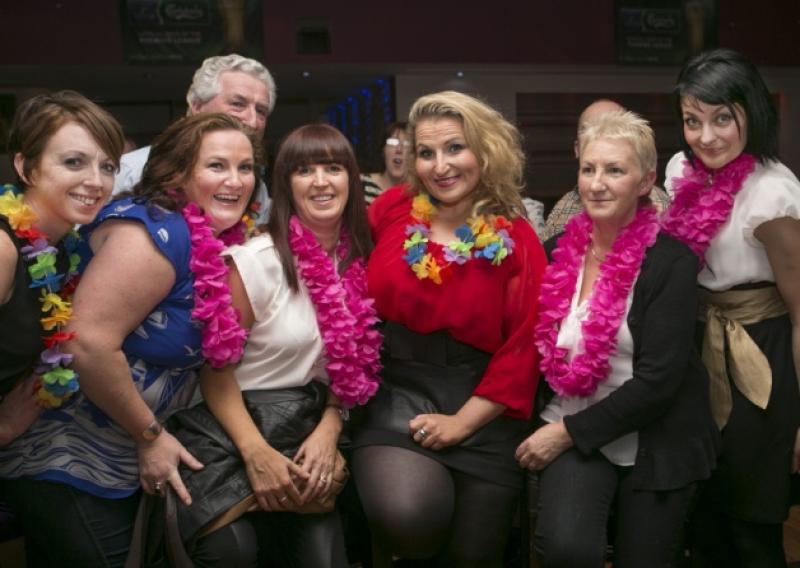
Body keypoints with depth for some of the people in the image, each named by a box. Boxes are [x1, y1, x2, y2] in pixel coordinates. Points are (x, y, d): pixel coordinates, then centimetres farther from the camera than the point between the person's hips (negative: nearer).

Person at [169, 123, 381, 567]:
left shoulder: (357, 261, 2)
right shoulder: (255, 260, -14)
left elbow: (350, 365, 9)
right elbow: (216, 368, -12)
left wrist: (329, 430, -6)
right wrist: (256, 452, -21)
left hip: (308, 429, 4)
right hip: (236, 425, -4)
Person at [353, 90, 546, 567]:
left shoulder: (516, 239, -4)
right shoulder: (390, 211, 0)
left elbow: (523, 346, -6)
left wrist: (462, 422, -12)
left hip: (482, 410, 1)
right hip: (396, 396, 0)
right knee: (407, 519, -26)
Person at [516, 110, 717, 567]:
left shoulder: (671, 261, -13)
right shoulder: (558, 251, 0)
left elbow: (658, 380, -18)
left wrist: (569, 431, -17)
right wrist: (559, 428, -4)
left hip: (656, 441, -2)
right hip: (572, 430, 2)